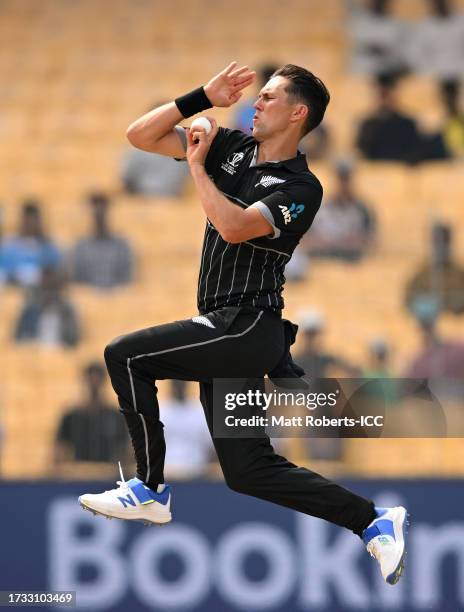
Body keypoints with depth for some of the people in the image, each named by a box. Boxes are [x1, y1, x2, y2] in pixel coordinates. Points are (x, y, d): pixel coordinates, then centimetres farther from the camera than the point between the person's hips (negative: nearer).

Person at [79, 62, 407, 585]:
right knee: (248, 471, 8)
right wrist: (203, 98, 1)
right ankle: (374, 523, 12)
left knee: (124, 356, -15)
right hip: (226, 329, 8)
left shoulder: (301, 189, -9)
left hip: (247, 326, -8)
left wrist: (196, 164, -15)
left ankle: (149, 491, -5)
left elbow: (234, 227, -26)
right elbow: (141, 135, 10)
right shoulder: (233, 148, 11)